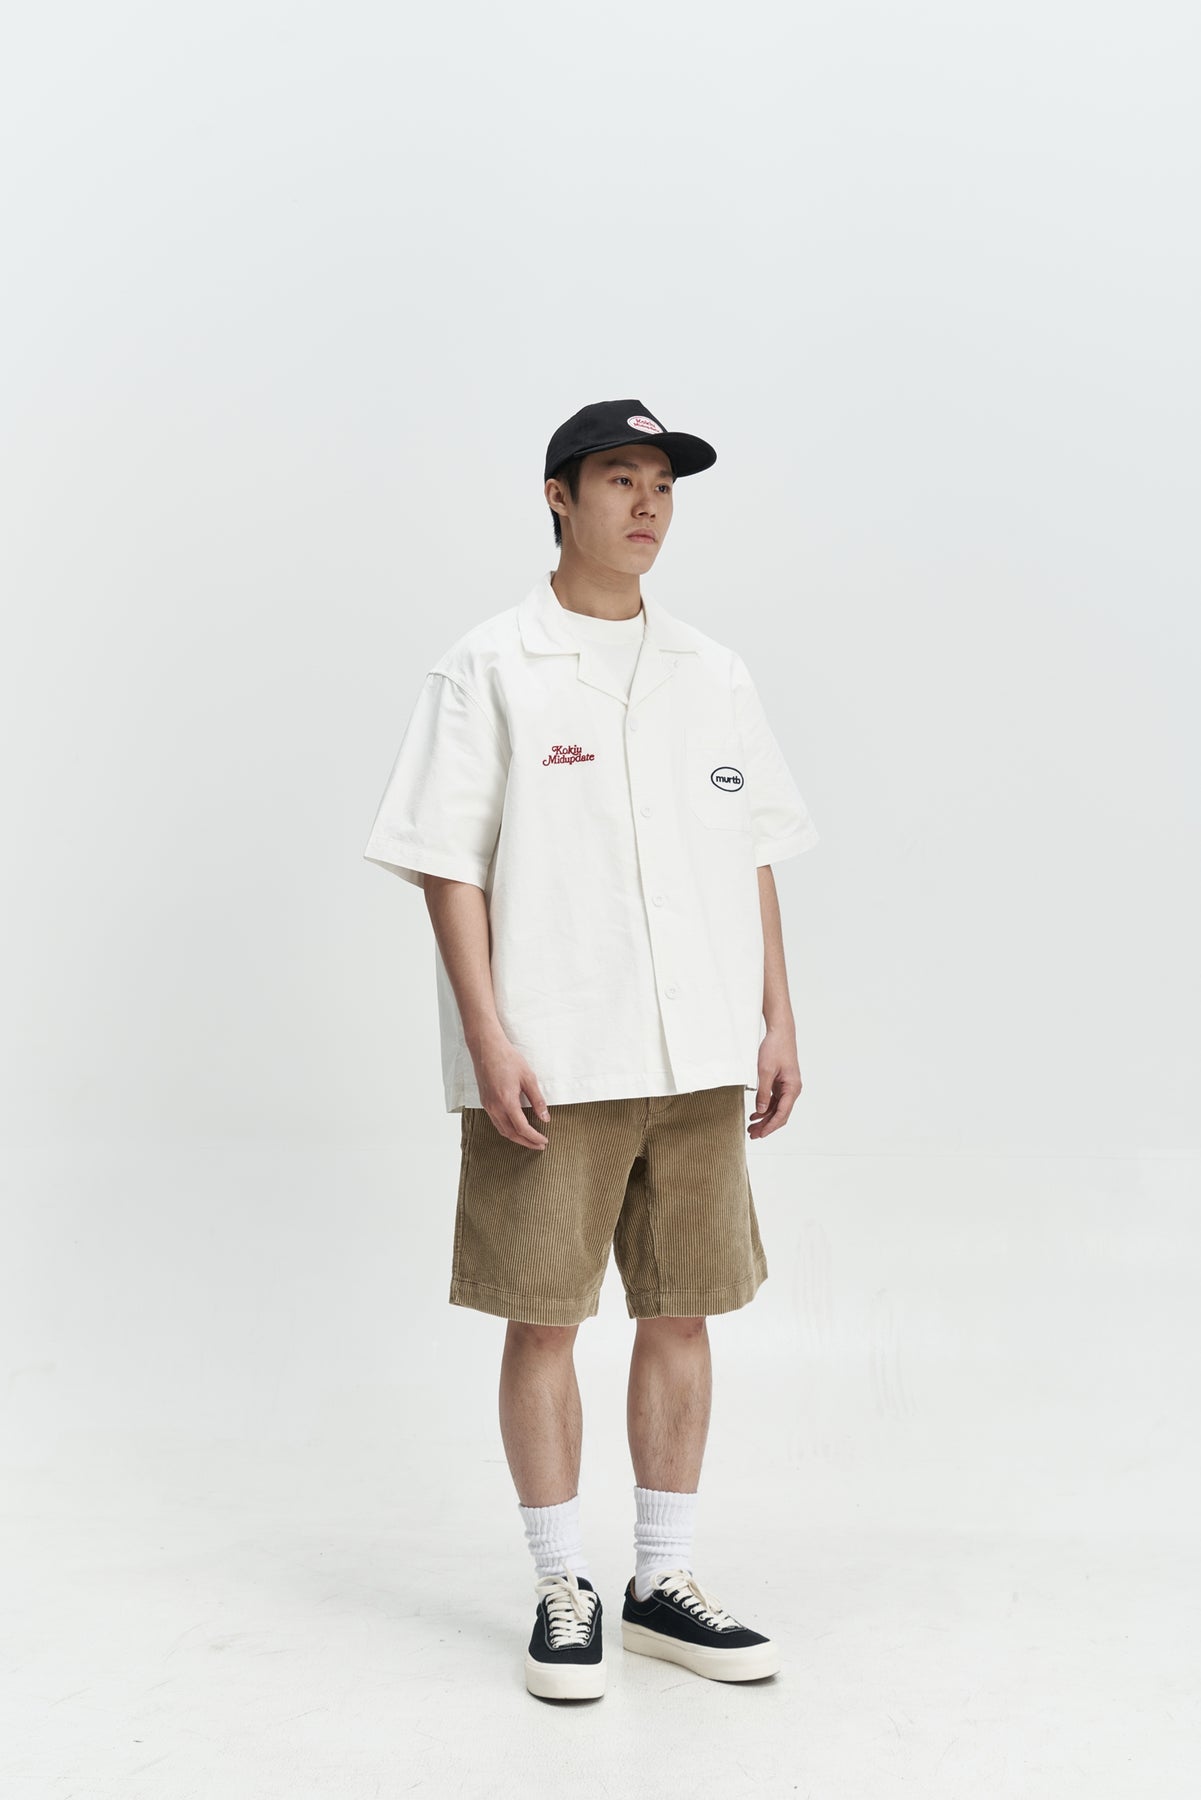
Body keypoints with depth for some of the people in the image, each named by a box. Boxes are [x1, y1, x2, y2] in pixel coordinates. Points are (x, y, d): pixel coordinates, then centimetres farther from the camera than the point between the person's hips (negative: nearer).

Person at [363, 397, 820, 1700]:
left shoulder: (713, 676, 12)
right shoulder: (489, 671, -1)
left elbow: (754, 856, 15)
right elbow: (448, 863, -5)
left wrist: (778, 1019, 9)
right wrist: (489, 1036, -13)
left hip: (698, 1055, 5)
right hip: (549, 1062, -4)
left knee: (681, 1311, 9)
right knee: (542, 1317, 2)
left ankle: (664, 1583, 22)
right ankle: (562, 1593, 16)